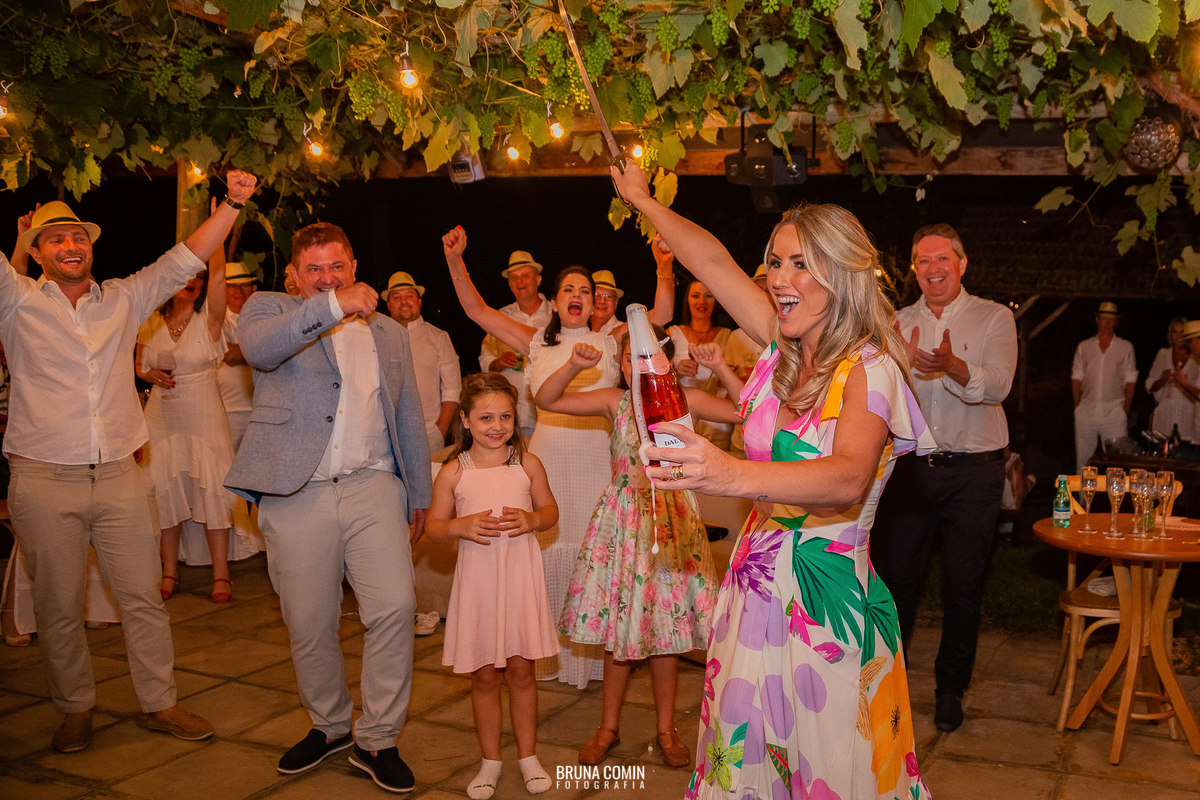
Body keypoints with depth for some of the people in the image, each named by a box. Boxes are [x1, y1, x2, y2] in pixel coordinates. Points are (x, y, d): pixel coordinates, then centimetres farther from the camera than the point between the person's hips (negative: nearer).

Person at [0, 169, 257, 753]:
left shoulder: (123, 299, 11)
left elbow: (183, 261, 10)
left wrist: (232, 204, 2)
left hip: (119, 477, 2)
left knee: (143, 597, 6)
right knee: (59, 607, 8)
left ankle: (160, 703, 19)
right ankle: (75, 709, 25)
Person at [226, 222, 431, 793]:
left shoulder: (389, 333, 18)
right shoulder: (271, 308, 8)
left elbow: (409, 418, 22)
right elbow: (257, 347, -18)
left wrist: (419, 493, 19)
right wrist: (332, 307, -24)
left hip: (373, 487, 2)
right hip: (296, 494, -1)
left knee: (395, 606, -12)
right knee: (308, 626, 6)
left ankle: (377, 739, 5)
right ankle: (329, 725, 31)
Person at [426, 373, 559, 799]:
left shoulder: (527, 464, -1)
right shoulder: (454, 472, -4)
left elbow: (551, 510, 9)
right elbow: (434, 525, 2)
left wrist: (531, 520, -12)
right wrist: (461, 526, -18)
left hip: (520, 576, 0)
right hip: (477, 579, 0)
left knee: (520, 668, 8)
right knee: (484, 675, 8)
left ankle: (527, 755, 26)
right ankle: (490, 760, 26)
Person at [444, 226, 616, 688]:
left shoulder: (609, 345, 9)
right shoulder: (538, 344, 11)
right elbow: (478, 311, 8)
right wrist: (455, 261, -1)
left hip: (597, 457, -1)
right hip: (548, 455, 1)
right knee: (550, 550, 1)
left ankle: (594, 650, 13)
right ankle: (552, 651, 16)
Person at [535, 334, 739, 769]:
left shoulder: (686, 400, -3)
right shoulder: (615, 401, -1)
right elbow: (545, 400, -4)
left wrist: (722, 368, -19)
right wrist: (574, 365, -17)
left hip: (670, 520, -1)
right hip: (622, 519, 1)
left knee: (665, 626, 8)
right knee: (617, 623, 8)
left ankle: (666, 729, 24)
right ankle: (609, 726, 24)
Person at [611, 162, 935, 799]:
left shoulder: (868, 367, -16)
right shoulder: (785, 347, 3)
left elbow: (849, 479, -34)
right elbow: (712, 260, 14)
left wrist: (733, 474, -50)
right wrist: (642, 200, 23)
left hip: (826, 598, -6)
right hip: (757, 586, 6)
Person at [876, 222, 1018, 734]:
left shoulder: (994, 318, 1)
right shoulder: (899, 324, 9)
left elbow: (998, 385, -15)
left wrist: (953, 366, -35)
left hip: (973, 469, -2)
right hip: (910, 465, 2)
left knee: (964, 582, 5)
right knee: (897, 574, 6)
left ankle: (950, 688, 21)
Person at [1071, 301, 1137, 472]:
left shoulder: (1126, 347, 8)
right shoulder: (1084, 346, 12)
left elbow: (1130, 381, 6)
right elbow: (1076, 378, 12)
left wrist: (1126, 410, -1)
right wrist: (1077, 406, 3)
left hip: (1114, 412, -1)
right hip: (1086, 412, 2)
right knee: (1083, 457, 3)